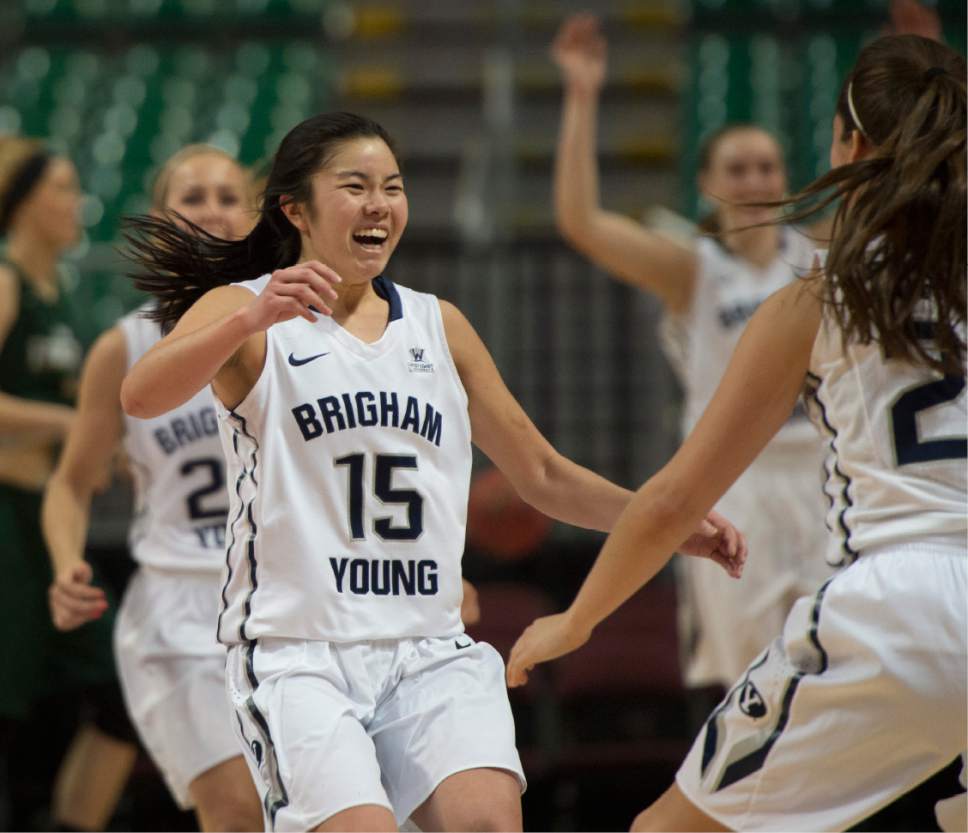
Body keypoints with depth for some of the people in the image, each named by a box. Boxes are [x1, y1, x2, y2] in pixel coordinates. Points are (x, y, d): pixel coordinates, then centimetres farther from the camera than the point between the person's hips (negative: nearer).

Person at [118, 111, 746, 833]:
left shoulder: (438, 326, 18)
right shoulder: (242, 313, 1)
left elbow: (543, 476, 24)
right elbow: (140, 396, -20)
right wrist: (253, 318, -37)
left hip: (430, 652, 4)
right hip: (298, 651, -4)